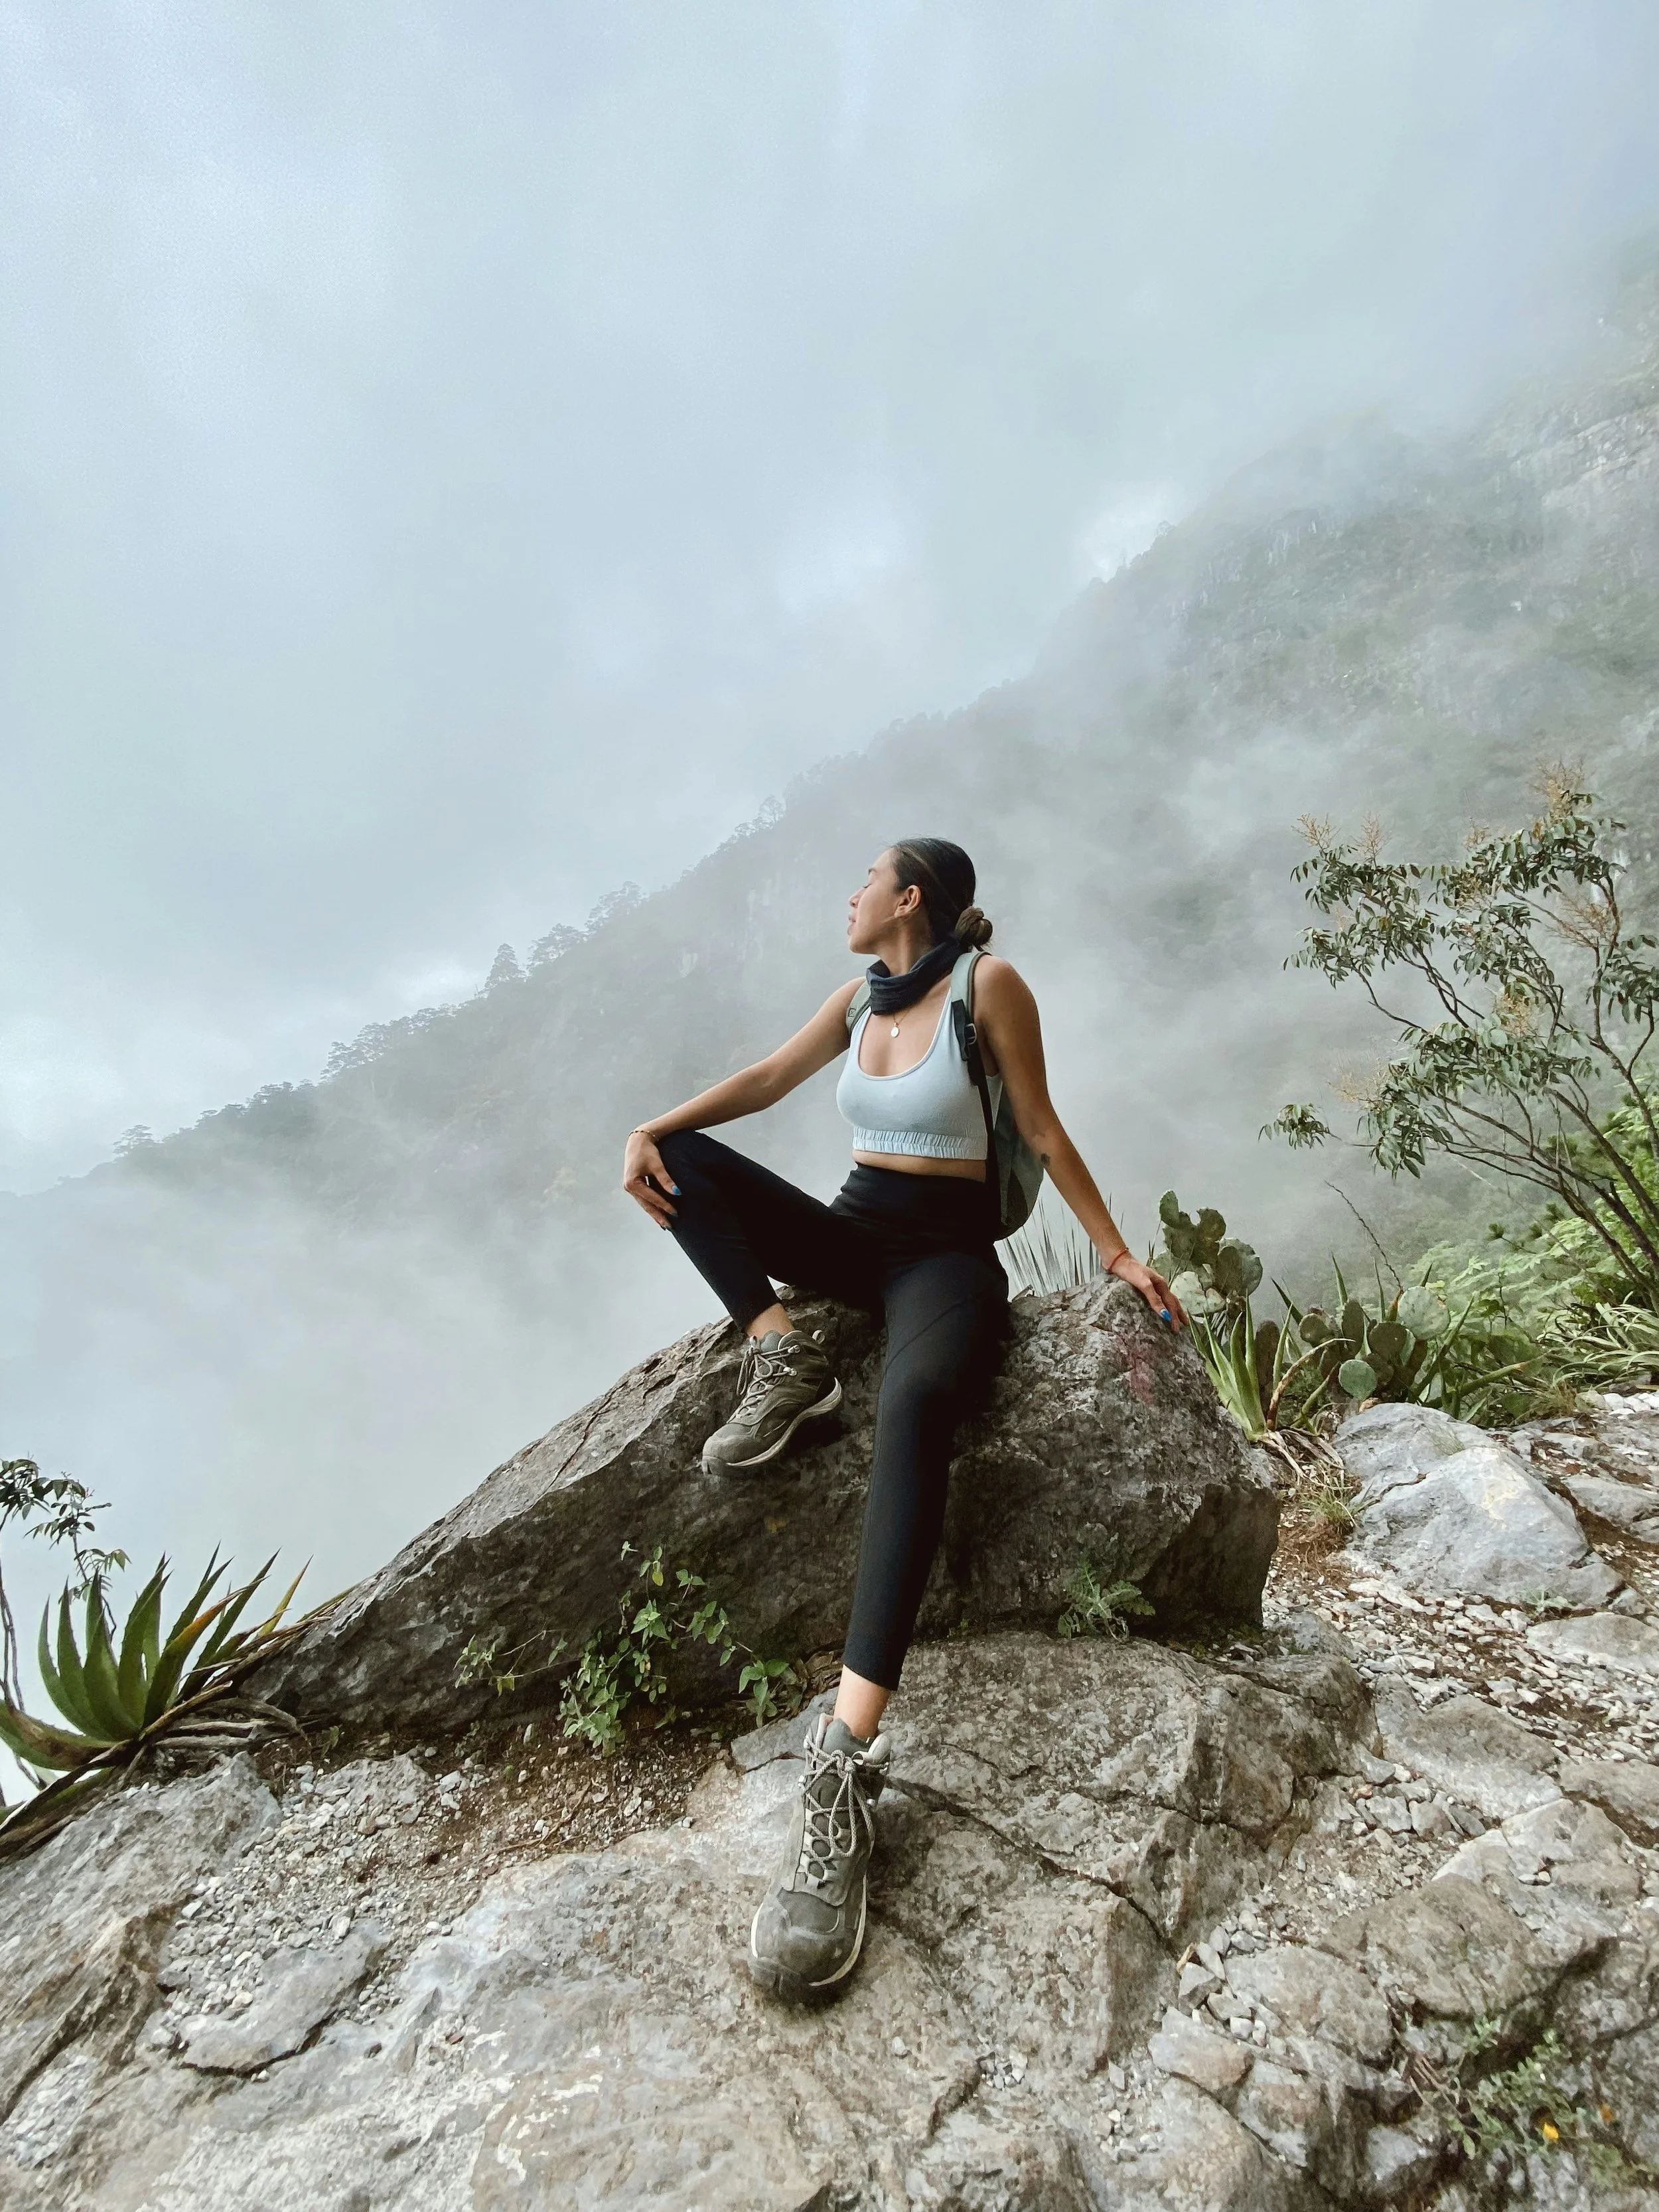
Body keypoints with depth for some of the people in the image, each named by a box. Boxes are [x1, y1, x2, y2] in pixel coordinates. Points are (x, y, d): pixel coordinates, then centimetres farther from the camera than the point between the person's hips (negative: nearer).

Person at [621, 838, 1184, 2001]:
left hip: (947, 1252, -7)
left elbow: (1045, 1132, -3)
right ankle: (784, 1354, -15)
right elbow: (765, 1080, 11)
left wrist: (1117, 1252, -4)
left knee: (912, 1407, -39)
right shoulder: (861, 997, 13)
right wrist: (654, 1127, -5)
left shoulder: (990, 985, -6)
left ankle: (849, 1757, -45)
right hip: (853, 1235, 7)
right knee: (683, 1158, -9)